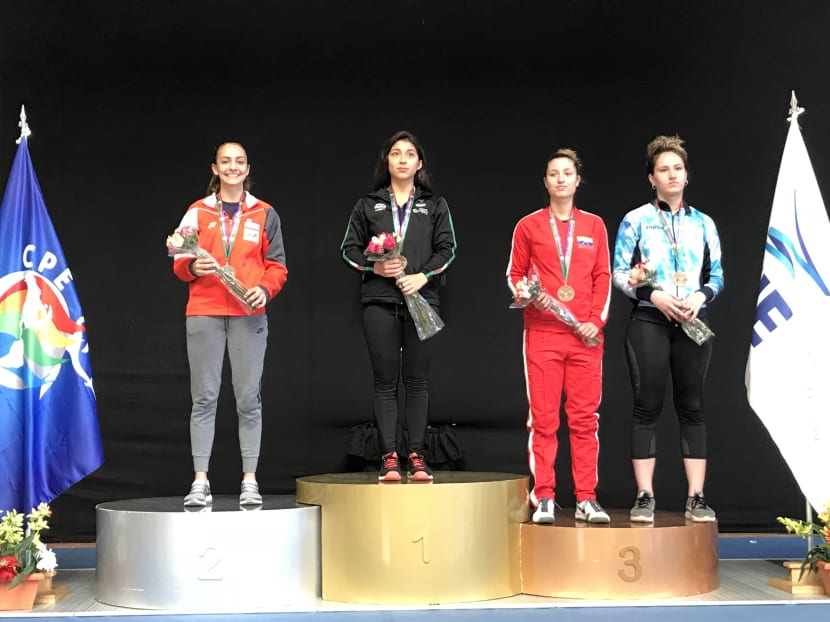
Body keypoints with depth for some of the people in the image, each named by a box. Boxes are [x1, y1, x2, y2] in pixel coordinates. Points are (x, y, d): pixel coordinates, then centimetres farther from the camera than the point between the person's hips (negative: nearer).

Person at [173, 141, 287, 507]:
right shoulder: (197, 212, 11)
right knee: (204, 397, -1)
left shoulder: (265, 214, 11)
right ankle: (200, 482, 2)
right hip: (203, 314, 0)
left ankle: (249, 481, 3)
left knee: (249, 398, -2)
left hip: (249, 315, 0)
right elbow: (179, 264, 9)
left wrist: (265, 289, -10)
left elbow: (277, 266, 10)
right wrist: (193, 267, -13)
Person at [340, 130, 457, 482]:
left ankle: (416, 457, 6)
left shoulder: (435, 205, 11)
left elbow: (447, 248, 4)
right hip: (379, 301, 0)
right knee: (385, 381, 0)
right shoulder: (368, 204, 11)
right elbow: (349, 248, 8)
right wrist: (374, 267, -10)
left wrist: (422, 276, -12)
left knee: (416, 381, 2)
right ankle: (389, 457, 2)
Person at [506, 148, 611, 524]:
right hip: (542, 334, -1)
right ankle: (543, 499, 4)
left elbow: (603, 277, 9)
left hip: (586, 336, 1)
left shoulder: (594, 225, 11)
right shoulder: (528, 226, 7)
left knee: (585, 418, 2)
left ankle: (587, 499, 7)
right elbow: (514, 275, 9)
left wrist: (597, 320, -3)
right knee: (543, 418, -1)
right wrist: (530, 298, -11)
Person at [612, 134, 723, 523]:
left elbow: (717, 275, 11)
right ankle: (645, 497, 2)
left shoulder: (703, 223, 12)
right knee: (647, 407, -3)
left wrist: (700, 296, -9)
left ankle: (696, 498, 6)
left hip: (692, 323, 3)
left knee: (692, 407, 3)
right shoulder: (635, 221, 3)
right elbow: (619, 273, -1)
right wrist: (654, 295, -15)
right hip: (649, 321, -3)